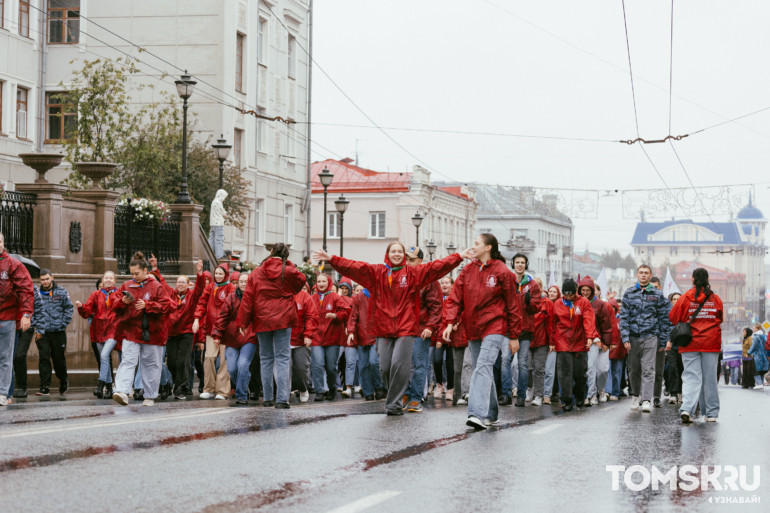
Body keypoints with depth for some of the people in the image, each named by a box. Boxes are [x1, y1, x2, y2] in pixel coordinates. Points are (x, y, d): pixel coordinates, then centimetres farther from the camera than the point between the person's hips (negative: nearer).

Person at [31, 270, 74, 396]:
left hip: (58, 332, 0)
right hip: (42, 333, 1)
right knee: (44, 358, -7)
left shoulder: (61, 292, 4)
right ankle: (45, 387, -6)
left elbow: (69, 308, 5)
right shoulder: (36, 293, 6)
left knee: (59, 358, 7)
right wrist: (35, 325, -2)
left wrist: (64, 324, -4)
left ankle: (63, 381, 31)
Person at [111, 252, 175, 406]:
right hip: (130, 331, 2)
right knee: (127, 361, -11)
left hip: (151, 333, -2)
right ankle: (122, 392, -23)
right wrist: (122, 302, -10)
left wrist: (147, 305, -19)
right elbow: (112, 301, 11)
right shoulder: (127, 286, 9)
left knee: (151, 364, 7)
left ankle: (150, 396, 17)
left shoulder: (156, 287, -3)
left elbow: (168, 306, -10)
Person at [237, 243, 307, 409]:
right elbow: (301, 282, 17)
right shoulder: (288, 272, -3)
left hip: (261, 321, 2)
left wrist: (243, 322, 5)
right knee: (282, 358, -3)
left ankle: (268, 398, 15)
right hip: (282, 320, -2)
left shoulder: (256, 273, 2)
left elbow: (247, 299, 2)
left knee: (266, 358, 12)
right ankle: (281, 399, -14)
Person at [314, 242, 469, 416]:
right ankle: (395, 399, 23)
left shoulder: (414, 273, 7)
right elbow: (353, 267, 0)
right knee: (385, 367, 1)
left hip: (406, 328, -2)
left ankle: (394, 403, -3)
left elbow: (437, 266, 2)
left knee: (399, 364, -13)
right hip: (383, 328, 2)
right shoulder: (376, 272, 8)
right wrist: (331, 259, -11)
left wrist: (459, 256, -6)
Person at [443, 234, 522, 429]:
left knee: (483, 367, -20)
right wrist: (450, 322, -9)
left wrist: (514, 336, -1)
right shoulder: (468, 270, 9)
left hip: (494, 327, -6)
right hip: (473, 329, 6)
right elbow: (455, 298, 6)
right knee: (482, 370, 11)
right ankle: (490, 415, 21)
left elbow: (513, 305, -1)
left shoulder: (502, 272, -5)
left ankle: (478, 413, -30)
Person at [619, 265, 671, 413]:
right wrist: (625, 338, -6)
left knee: (648, 369, -10)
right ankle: (635, 395, 30)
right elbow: (624, 317, 4)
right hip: (633, 336, 2)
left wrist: (663, 341, 3)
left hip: (650, 336, -2)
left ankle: (646, 400, -14)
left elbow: (664, 318, 7)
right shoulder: (629, 294, 7)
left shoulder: (657, 295, 5)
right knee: (634, 369, 10)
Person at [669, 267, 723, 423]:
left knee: (691, 377, -3)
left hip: (690, 344, -1)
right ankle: (711, 413, 12)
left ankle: (686, 409, -21)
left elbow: (673, 319, 2)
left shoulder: (685, 298, -1)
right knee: (710, 378, 7)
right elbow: (720, 319, 15)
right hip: (711, 343, 1)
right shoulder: (715, 299, 3)